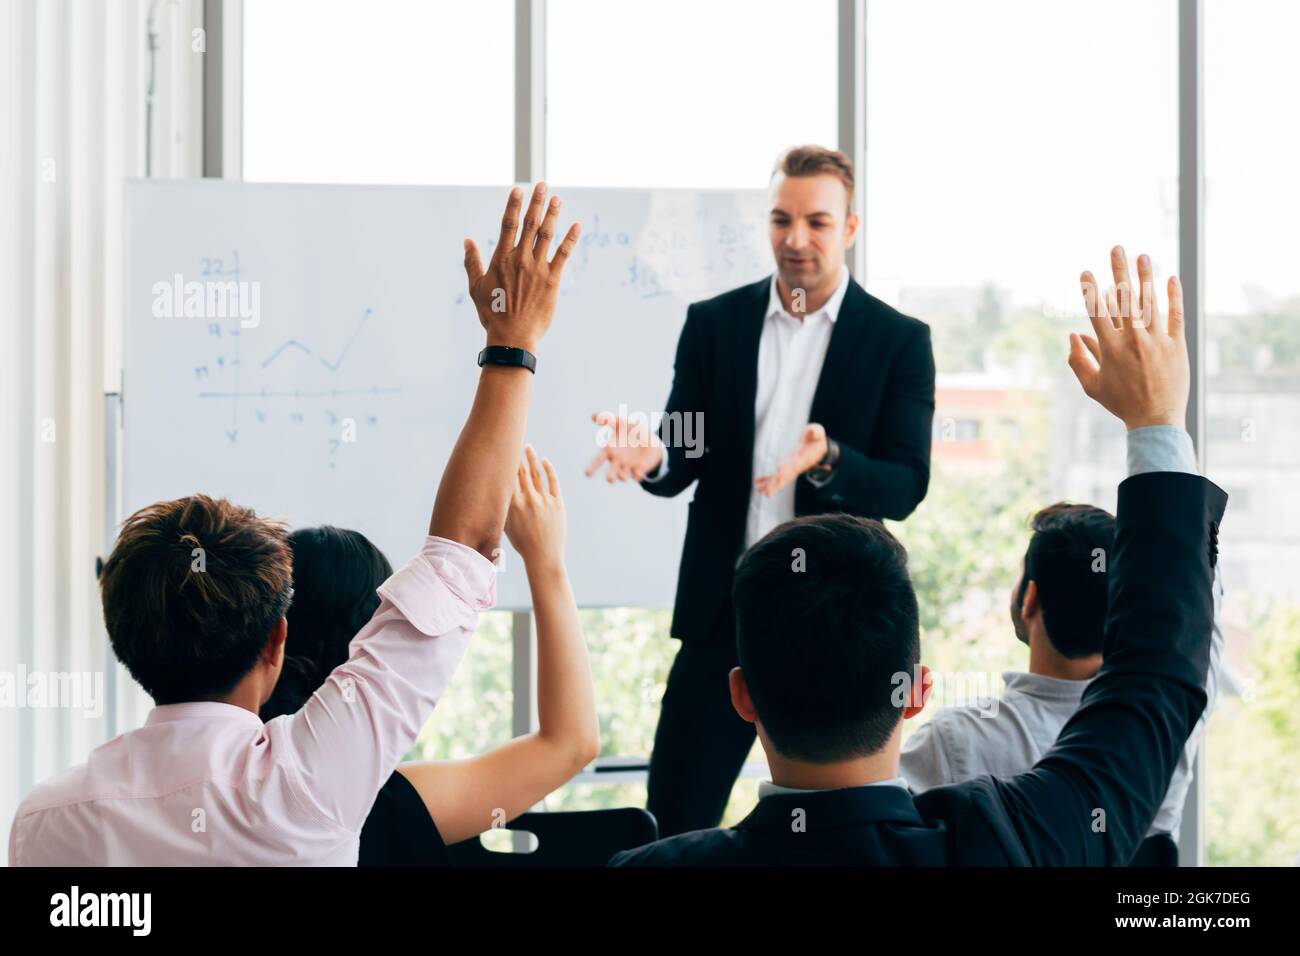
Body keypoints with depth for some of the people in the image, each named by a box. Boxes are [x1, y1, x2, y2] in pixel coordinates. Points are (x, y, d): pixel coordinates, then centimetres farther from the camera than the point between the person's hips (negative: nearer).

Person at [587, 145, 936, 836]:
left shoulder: (898, 340, 0)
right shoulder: (713, 324, 6)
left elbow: (906, 487, -8)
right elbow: (684, 463, 2)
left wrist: (826, 461, -28)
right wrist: (653, 456, -22)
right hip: (724, 611, 2)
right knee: (674, 822, 1)